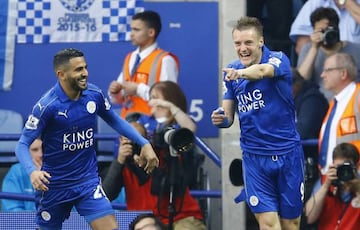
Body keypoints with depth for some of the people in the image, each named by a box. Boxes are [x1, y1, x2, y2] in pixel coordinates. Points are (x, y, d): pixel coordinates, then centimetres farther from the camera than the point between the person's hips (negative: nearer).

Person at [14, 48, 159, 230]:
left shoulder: (94, 95, -5)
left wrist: (144, 143, 6)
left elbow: (115, 121, 14)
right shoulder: (46, 106, -19)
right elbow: (22, 145, -17)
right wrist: (32, 172, -35)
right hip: (54, 185, -3)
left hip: (88, 181, 3)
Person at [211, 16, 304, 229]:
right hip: (255, 157, 2)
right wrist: (221, 119, -16)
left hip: (288, 154, -2)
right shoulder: (232, 71, 4)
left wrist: (241, 73, -58)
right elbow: (228, 116, 9)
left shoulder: (279, 60, -11)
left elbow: (263, 70, -36)